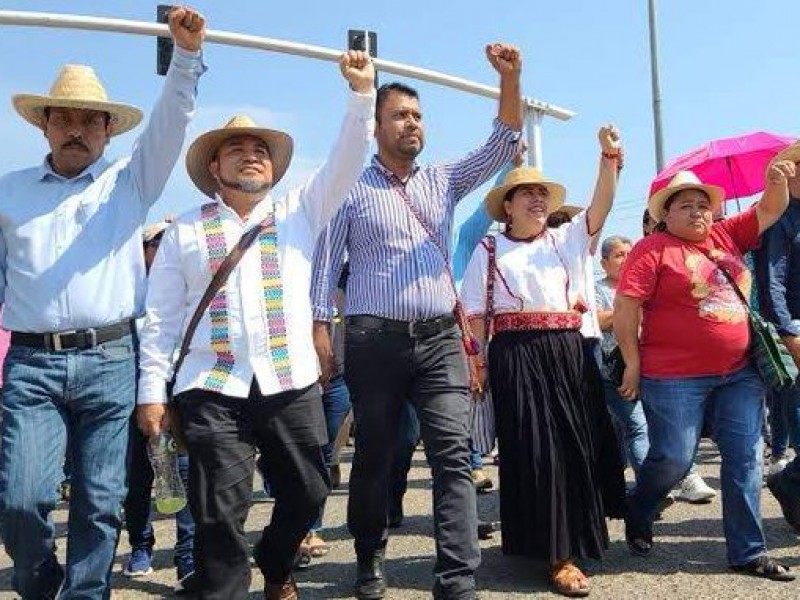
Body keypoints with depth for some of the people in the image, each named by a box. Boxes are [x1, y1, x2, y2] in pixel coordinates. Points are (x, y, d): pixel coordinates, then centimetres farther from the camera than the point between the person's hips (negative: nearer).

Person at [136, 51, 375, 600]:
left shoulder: (300, 212, 11)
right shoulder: (185, 231, 8)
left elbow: (346, 162, -1)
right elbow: (161, 316, 6)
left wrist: (362, 93, -12)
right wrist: (152, 389, 0)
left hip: (293, 385, 2)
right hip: (212, 390, -2)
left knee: (308, 494, 12)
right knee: (221, 512, -3)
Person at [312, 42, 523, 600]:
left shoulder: (443, 181, 15)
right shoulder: (351, 190, 5)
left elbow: (503, 144, 7)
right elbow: (326, 265, 4)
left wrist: (510, 78, -6)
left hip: (440, 339, 3)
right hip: (375, 341, -2)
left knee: (454, 456, -8)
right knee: (374, 458, 8)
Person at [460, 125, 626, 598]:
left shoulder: (568, 239, 14)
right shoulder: (489, 250, 8)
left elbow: (602, 207, -2)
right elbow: (475, 313, 4)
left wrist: (609, 155, -14)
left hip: (568, 352, 3)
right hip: (516, 355, -3)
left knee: (578, 443, 6)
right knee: (534, 448, -5)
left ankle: (576, 536, 27)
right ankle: (558, 553, 3)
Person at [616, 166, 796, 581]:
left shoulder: (726, 236, 12)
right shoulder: (653, 248, -7)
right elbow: (625, 308, -11)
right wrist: (633, 363, -12)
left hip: (739, 375, 6)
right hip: (675, 378, -6)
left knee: (745, 458, 6)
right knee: (672, 460, -1)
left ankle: (748, 552, 17)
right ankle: (637, 520, 28)